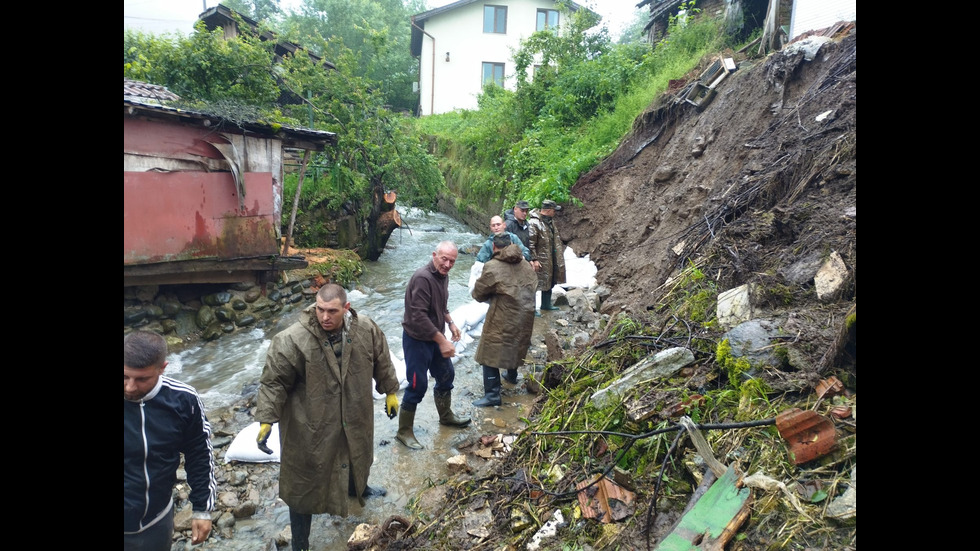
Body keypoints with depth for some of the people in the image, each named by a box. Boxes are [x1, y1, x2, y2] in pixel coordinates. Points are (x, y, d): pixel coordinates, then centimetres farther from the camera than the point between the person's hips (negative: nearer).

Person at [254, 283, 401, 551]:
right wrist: (266, 420, -20)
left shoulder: (366, 329, -14)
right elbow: (273, 382, -17)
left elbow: (382, 362, 2)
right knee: (304, 483, 8)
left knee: (357, 453, 31)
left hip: (354, 418, 5)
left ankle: (357, 487, 66)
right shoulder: (292, 340, -26)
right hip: (309, 426, -4)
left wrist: (390, 391, 9)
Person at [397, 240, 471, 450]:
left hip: (435, 337, 9)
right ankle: (404, 431, 16)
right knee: (418, 385, -2)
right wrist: (442, 341, -26)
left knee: (446, 375, 19)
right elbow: (419, 317, -30)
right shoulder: (422, 278, -26)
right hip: (417, 340, -9)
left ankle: (446, 416, 41)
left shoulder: (443, 276, 3)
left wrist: (451, 323, 6)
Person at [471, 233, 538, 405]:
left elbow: (478, 294, -6)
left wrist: (491, 296, 15)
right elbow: (532, 288, 14)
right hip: (525, 318, 7)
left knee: (491, 355, 3)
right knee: (515, 345, 29)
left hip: (502, 321, -7)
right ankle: (512, 376, 49)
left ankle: (492, 395, 4)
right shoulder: (526, 265, 5)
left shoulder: (492, 267, -14)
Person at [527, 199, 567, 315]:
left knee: (550, 281, 20)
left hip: (551, 259, 9)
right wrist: (534, 259, -23)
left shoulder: (550, 221, 9)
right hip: (540, 260, -9)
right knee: (536, 283, -2)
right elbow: (530, 243, -22)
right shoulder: (534, 223, -20)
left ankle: (546, 304, 36)